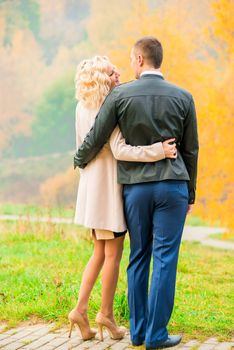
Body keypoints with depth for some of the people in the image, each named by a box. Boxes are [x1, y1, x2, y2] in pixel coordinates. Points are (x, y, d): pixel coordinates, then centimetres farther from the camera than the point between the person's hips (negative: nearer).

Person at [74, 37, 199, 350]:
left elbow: (96, 138, 0)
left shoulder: (120, 95, -3)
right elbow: (190, 151, 5)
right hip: (172, 186, -1)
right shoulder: (183, 97, 2)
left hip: (135, 186, 1)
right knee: (165, 260, 1)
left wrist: (80, 160, 22)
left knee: (139, 258, 11)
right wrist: (191, 194, 15)